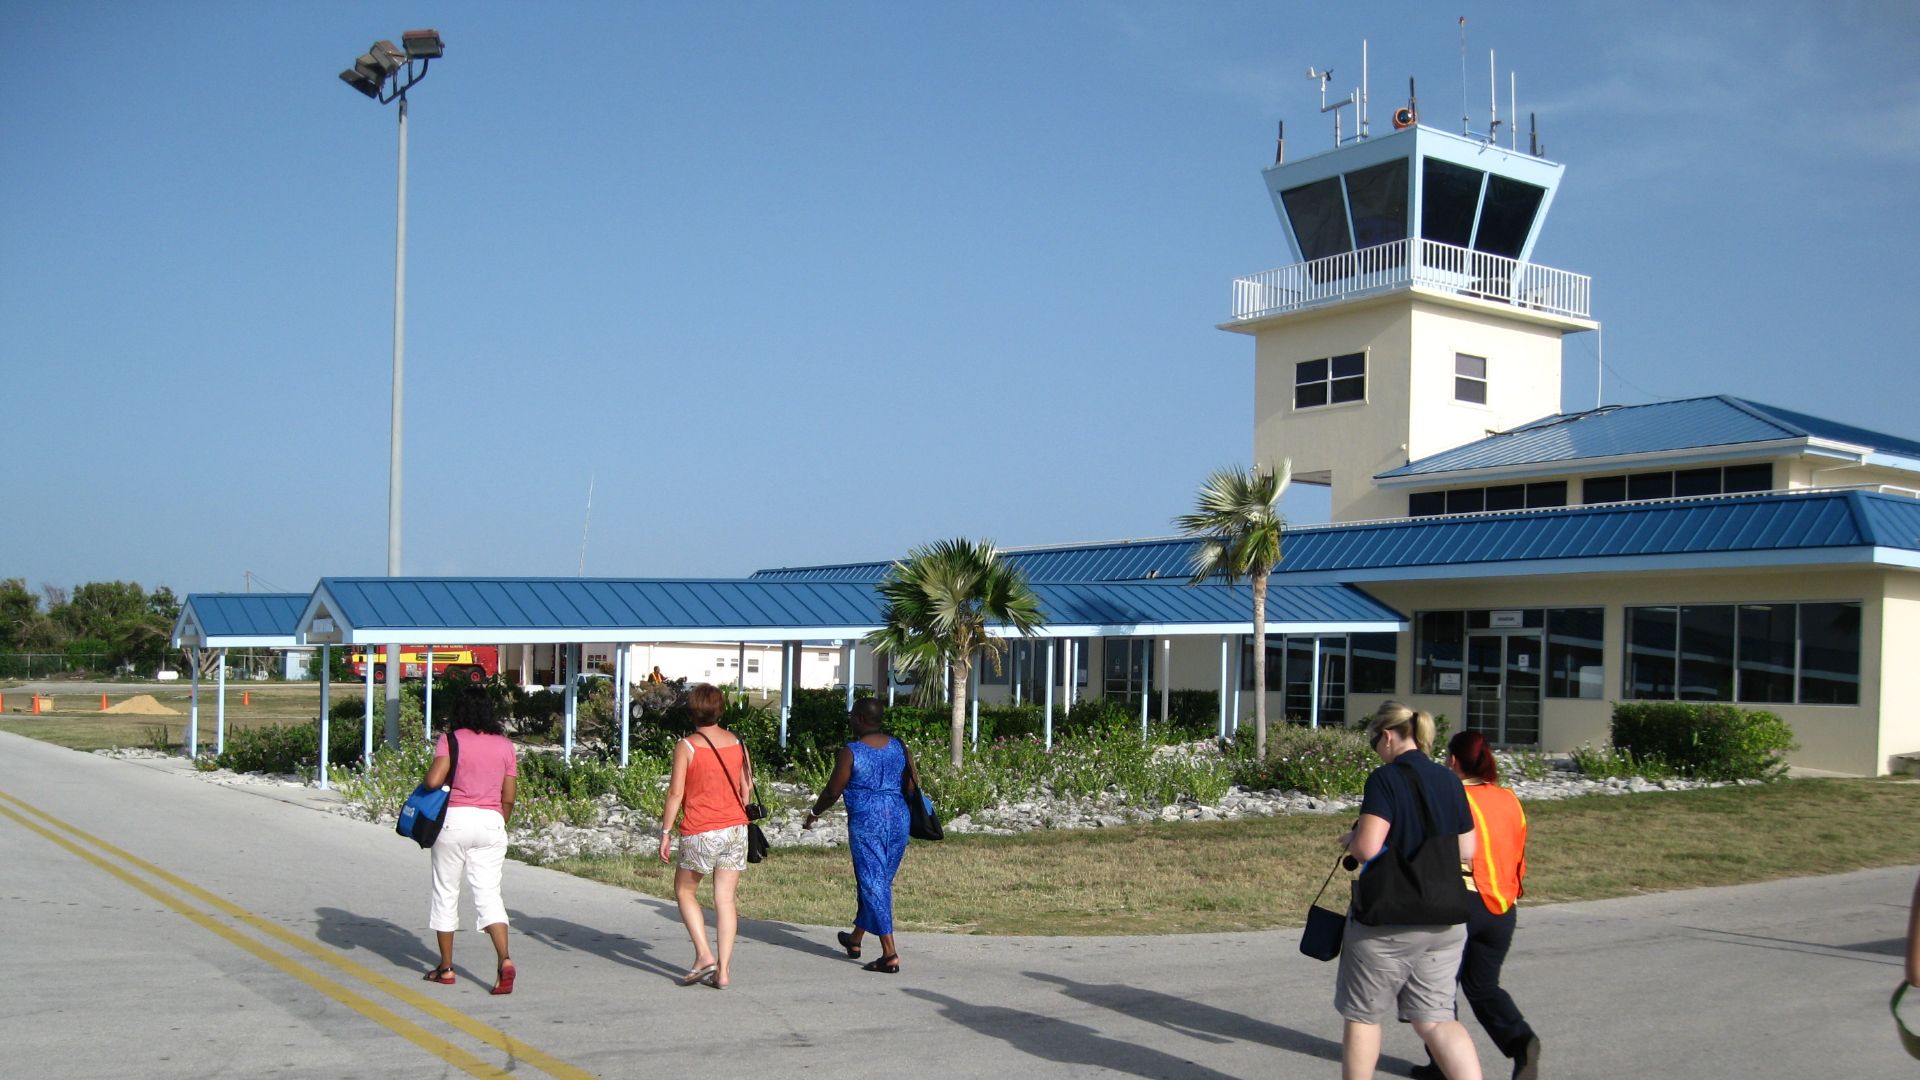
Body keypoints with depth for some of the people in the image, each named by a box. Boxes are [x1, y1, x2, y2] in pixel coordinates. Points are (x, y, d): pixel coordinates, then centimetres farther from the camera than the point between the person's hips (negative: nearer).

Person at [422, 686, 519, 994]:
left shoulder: (452, 740, -3)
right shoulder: (505, 745, 9)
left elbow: (433, 780, -15)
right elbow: (508, 798, 9)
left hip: (455, 819, -3)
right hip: (491, 821, 3)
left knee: (446, 892, 11)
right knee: (489, 894, 2)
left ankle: (446, 968, 18)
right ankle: (504, 960, -19)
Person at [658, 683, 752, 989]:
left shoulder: (686, 746, -8)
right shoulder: (737, 744, 5)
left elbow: (675, 792, -10)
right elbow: (746, 789, 10)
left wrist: (665, 832, -3)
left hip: (700, 832, -4)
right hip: (735, 828, 4)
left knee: (685, 891, 15)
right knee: (725, 899, 7)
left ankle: (704, 955, 2)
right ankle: (723, 971, 5)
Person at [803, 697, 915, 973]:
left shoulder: (851, 752, -10)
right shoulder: (899, 747, 5)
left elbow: (832, 792, -4)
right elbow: (912, 786, 8)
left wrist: (814, 813, 14)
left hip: (865, 822, -6)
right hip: (898, 820, 6)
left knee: (873, 884, -2)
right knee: (880, 881, 18)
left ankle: (890, 954, -7)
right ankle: (855, 938, 35)